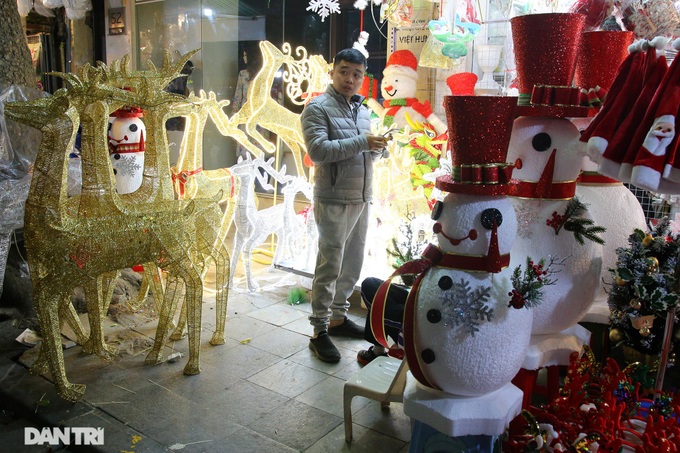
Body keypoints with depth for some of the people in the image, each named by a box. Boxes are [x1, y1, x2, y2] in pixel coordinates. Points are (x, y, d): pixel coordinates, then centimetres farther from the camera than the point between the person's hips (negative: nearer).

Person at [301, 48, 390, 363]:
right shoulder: (318, 108, -6)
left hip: (361, 198, 7)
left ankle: (338, 317, 28)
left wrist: (378, 148, -1)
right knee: (330, 266, -6)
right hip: (334, 201, -7)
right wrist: (362, 142, -23)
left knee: (352, 263, 13)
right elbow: (318, 150, -20)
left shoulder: (361, 109, 17)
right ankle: (319, 332, 3)